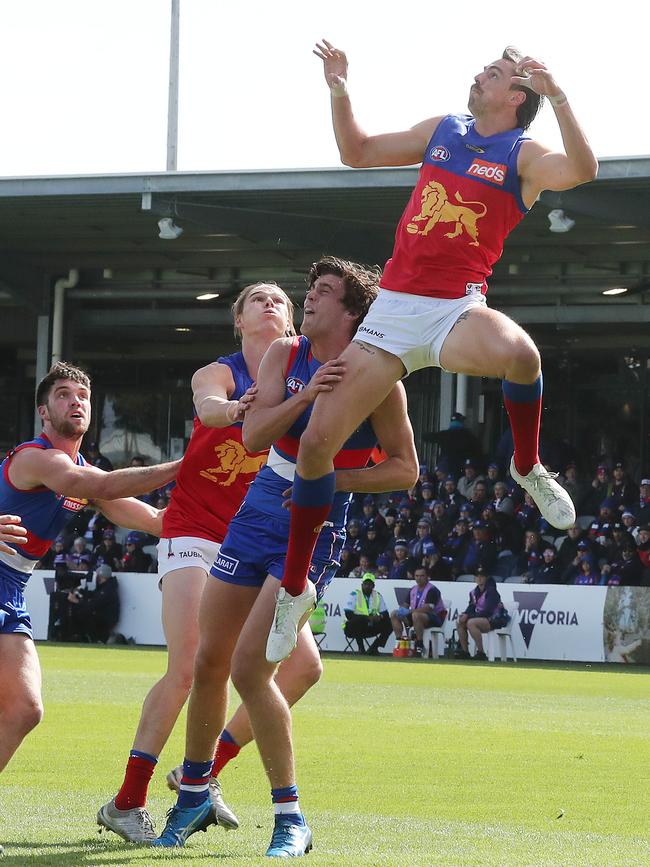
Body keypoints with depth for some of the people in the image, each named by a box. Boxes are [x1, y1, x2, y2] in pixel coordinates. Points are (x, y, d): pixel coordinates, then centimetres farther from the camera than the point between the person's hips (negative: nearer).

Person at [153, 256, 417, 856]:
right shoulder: (285, 356, 3)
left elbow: (405, 469, -7)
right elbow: (253, 434, -9)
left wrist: (332, 480, -19)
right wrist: (306, 394, -25)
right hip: (259, 511, 6)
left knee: (250, 667, -17)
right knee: (209, 661, 8)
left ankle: (291, 817, -7)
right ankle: (194, 795, 28)